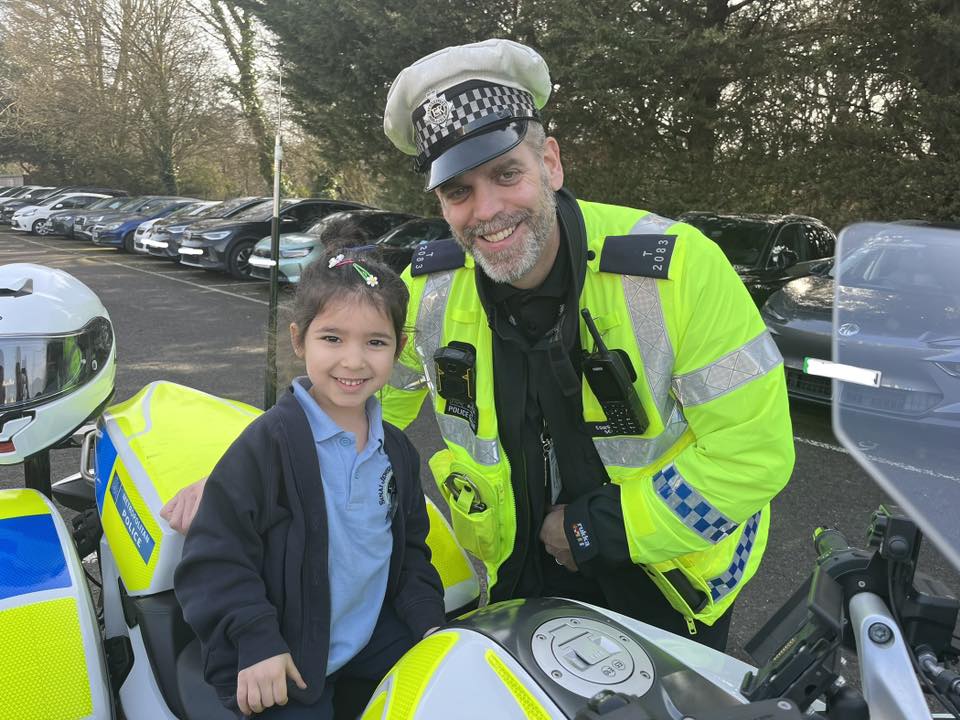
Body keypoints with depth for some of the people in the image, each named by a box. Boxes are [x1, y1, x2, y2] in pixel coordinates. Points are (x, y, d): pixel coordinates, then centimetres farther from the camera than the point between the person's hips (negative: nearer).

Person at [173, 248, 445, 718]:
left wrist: (429, 621, 3)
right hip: (282, 663, -5)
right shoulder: (271, 441, -18)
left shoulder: (396, 449, 3)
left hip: (374, 637, 6)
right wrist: (257, 641, -21)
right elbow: (215, 551, -18)